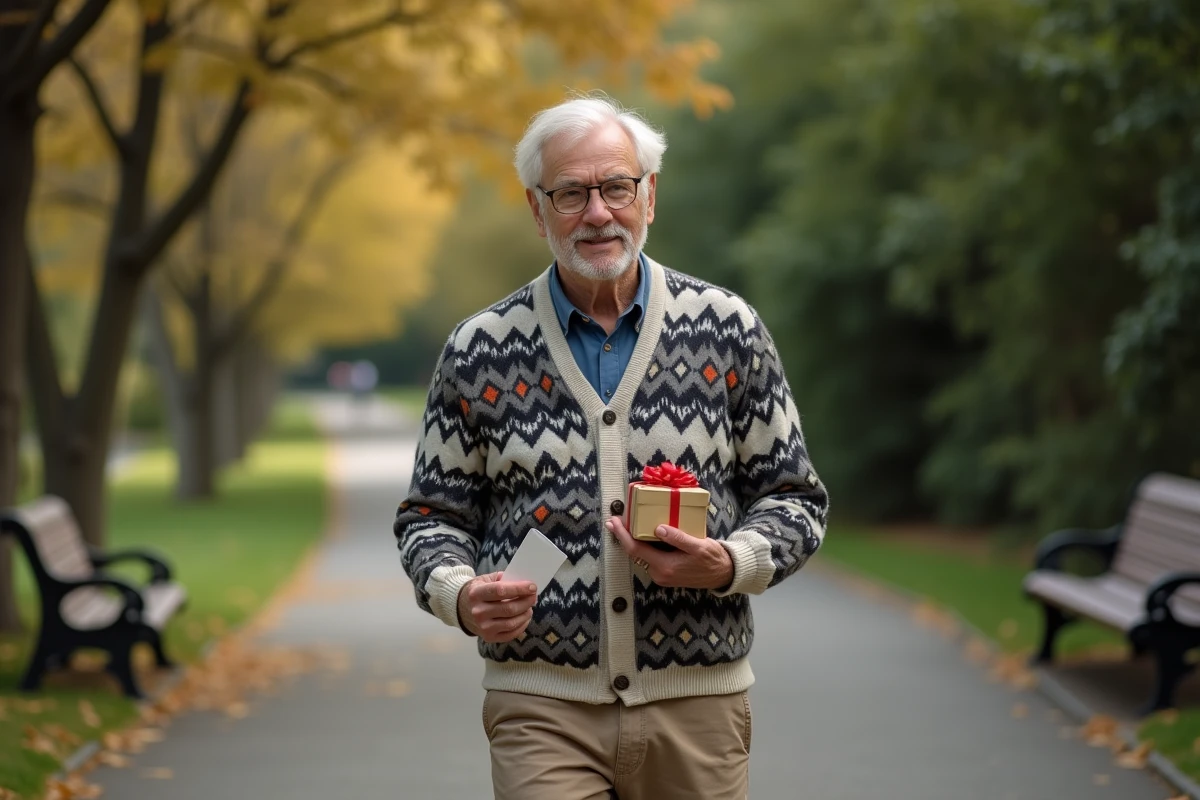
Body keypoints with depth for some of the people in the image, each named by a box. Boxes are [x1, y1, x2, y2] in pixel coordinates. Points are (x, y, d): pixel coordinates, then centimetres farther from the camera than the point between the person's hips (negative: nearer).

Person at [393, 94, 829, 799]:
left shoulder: (728, 330, 3)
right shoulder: (481, 351, 3)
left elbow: (795, 499, 7)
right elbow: (432, 514, 10)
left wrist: (727, 565, -13)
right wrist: (461, 596, -11)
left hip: (695, 707, 1)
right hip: (541, 706, -1)